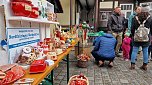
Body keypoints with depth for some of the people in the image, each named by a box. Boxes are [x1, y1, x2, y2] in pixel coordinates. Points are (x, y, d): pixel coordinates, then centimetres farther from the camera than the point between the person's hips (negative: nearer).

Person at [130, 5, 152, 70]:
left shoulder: (135, 18, 1)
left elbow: (132, 28, 4)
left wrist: (133, 35, 16)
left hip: (136, 38, 0)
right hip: (146, 38, 0)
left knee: (134, 51, 6)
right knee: (145, 51, 9)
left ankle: (132, 64, 9)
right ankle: (145, 65, 19)